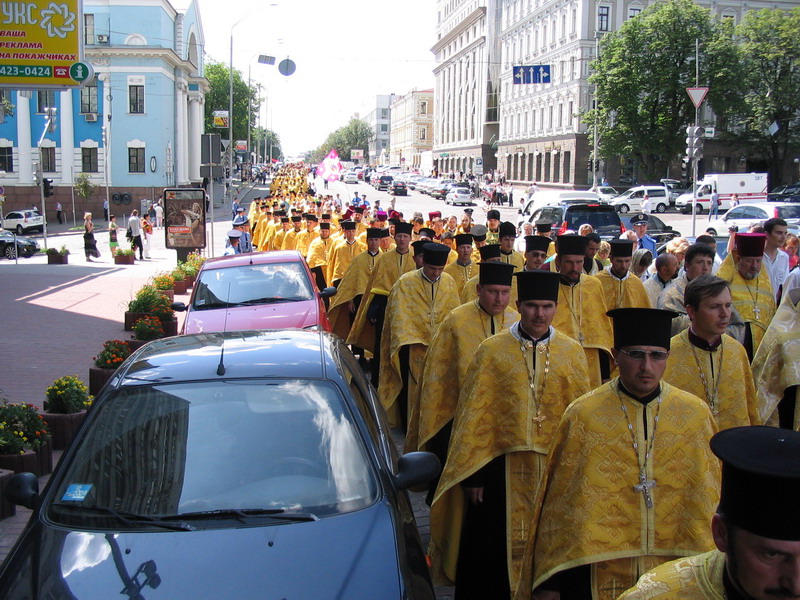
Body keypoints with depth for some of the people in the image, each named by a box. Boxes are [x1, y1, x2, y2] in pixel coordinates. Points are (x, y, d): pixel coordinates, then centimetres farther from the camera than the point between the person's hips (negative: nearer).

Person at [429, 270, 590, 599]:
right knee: (492, 559, 8)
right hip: (500, 467, -1)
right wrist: (472, 472, -6)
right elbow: (474, 414, -3)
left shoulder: (572, 353, 3)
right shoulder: (492, 350, -3)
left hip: (555, 469, 2)